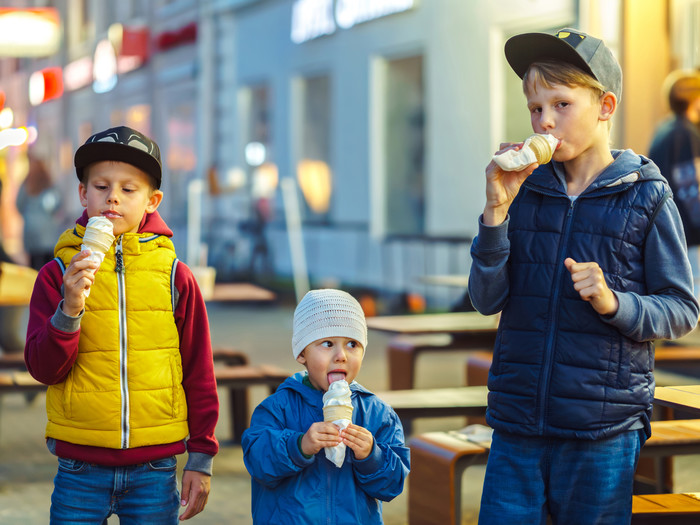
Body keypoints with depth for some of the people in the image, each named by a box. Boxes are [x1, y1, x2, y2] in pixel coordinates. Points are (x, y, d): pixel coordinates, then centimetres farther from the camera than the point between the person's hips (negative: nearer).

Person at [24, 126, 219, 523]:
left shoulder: (175, 276, 1)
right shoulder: (58, 274, 1)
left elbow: (199, 371, 6)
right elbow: (43, 368, -5)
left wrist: (201, 459, 6)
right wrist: (69, 310, -21)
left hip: (154, 470, 0)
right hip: (80, 468, 0)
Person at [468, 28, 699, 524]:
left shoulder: (646, 196, -2)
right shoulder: (524, 189, 7)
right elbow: (487, 299, 1)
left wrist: (613, 303, -18)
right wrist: (497, 211, -10)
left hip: (604, 430, -2)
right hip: (517, 425, 3)